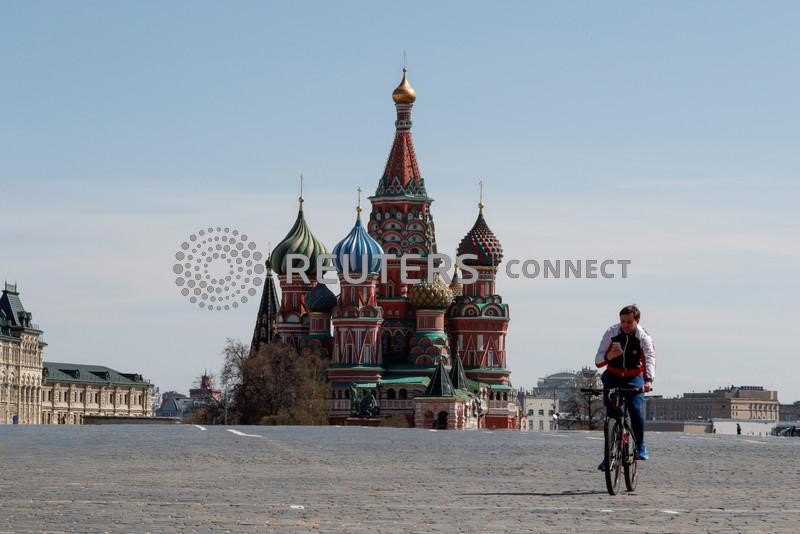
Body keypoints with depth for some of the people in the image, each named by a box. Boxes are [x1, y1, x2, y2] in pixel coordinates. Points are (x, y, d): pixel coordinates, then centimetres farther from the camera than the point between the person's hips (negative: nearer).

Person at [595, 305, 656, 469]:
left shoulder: (643, 337, -15)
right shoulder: (611, 332, -13)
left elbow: (650, 358, -31)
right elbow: (598, 361, -13)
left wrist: (648, 380, -49)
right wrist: (609, 356, -37)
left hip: (634, 378, -1)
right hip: (612, 377, 1)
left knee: (637, 410, -19)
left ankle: (640, 447, 0)